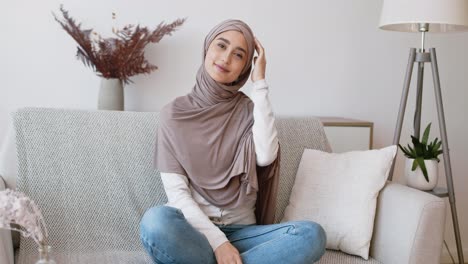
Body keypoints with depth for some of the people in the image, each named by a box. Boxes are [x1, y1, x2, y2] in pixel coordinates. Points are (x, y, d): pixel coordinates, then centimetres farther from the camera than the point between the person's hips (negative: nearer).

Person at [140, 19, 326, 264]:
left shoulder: (249, 109, 7)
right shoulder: (174, 113, 1)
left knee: (312, 234, -26)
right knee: (156, 221, -37)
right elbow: (176, 192, -6)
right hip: (193, 227, -2)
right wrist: (217, 241, -20)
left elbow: (265, 157, -15)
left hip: (241, 230, 3)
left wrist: (259, 84, -9)